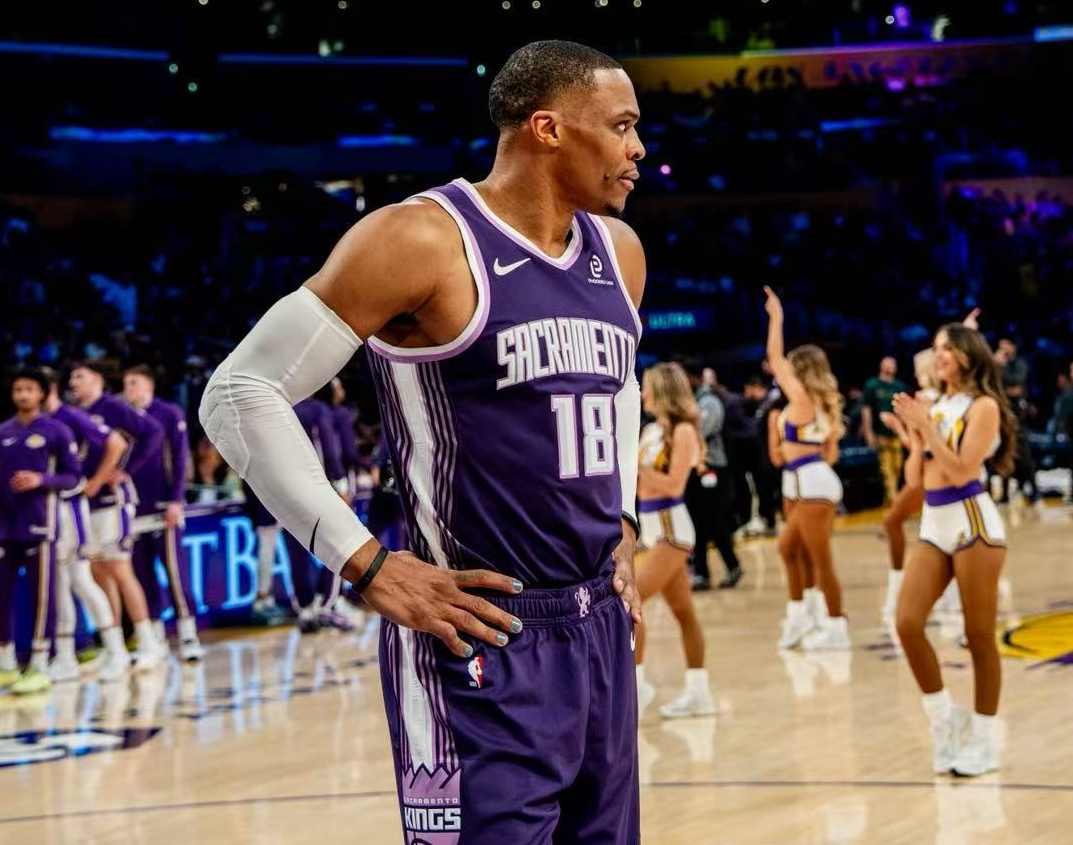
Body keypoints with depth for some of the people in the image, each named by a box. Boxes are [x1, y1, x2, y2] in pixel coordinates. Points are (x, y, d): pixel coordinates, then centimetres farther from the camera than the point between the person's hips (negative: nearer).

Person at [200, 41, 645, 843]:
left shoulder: (617, 251, 9)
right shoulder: (421, 240, -14)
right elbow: (240, 395, -14)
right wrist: (368, 565, -17)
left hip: (601, 626, 8)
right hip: (480, 641, -8)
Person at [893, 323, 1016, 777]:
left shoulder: (983, 407, -6)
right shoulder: (933, 406, 13)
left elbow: (961, 470, -17)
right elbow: (914, 476, 12)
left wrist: (926, 427, -15)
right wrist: (915, 430, 1)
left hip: (973, 523, -6)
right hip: (934, 526, 6)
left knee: (978, 635, 0)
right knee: (907, 624, -7)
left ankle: (985, 741, 9)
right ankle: (944, 718, 9)